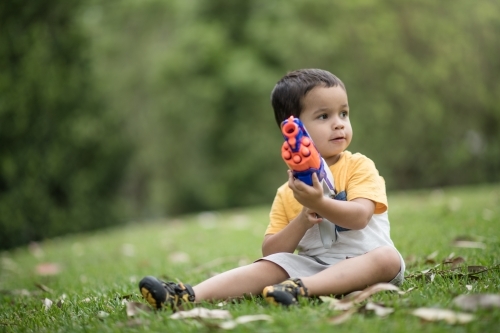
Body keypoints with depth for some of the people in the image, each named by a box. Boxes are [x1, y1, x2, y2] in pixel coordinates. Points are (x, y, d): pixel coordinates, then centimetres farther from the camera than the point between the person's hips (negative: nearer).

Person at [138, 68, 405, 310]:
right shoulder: (287, 193, 10)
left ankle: (301, 288, -46)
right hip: (313, 263, 2)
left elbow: (359, 217, -15)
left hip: (362, 263, -2)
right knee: (270, 267, -19)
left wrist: (319, 204, -33)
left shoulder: (359, 166, 2)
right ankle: (189, 296, -32)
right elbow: (270, 250, 6)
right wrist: (302, 222, -12)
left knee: (388, 258, -31)